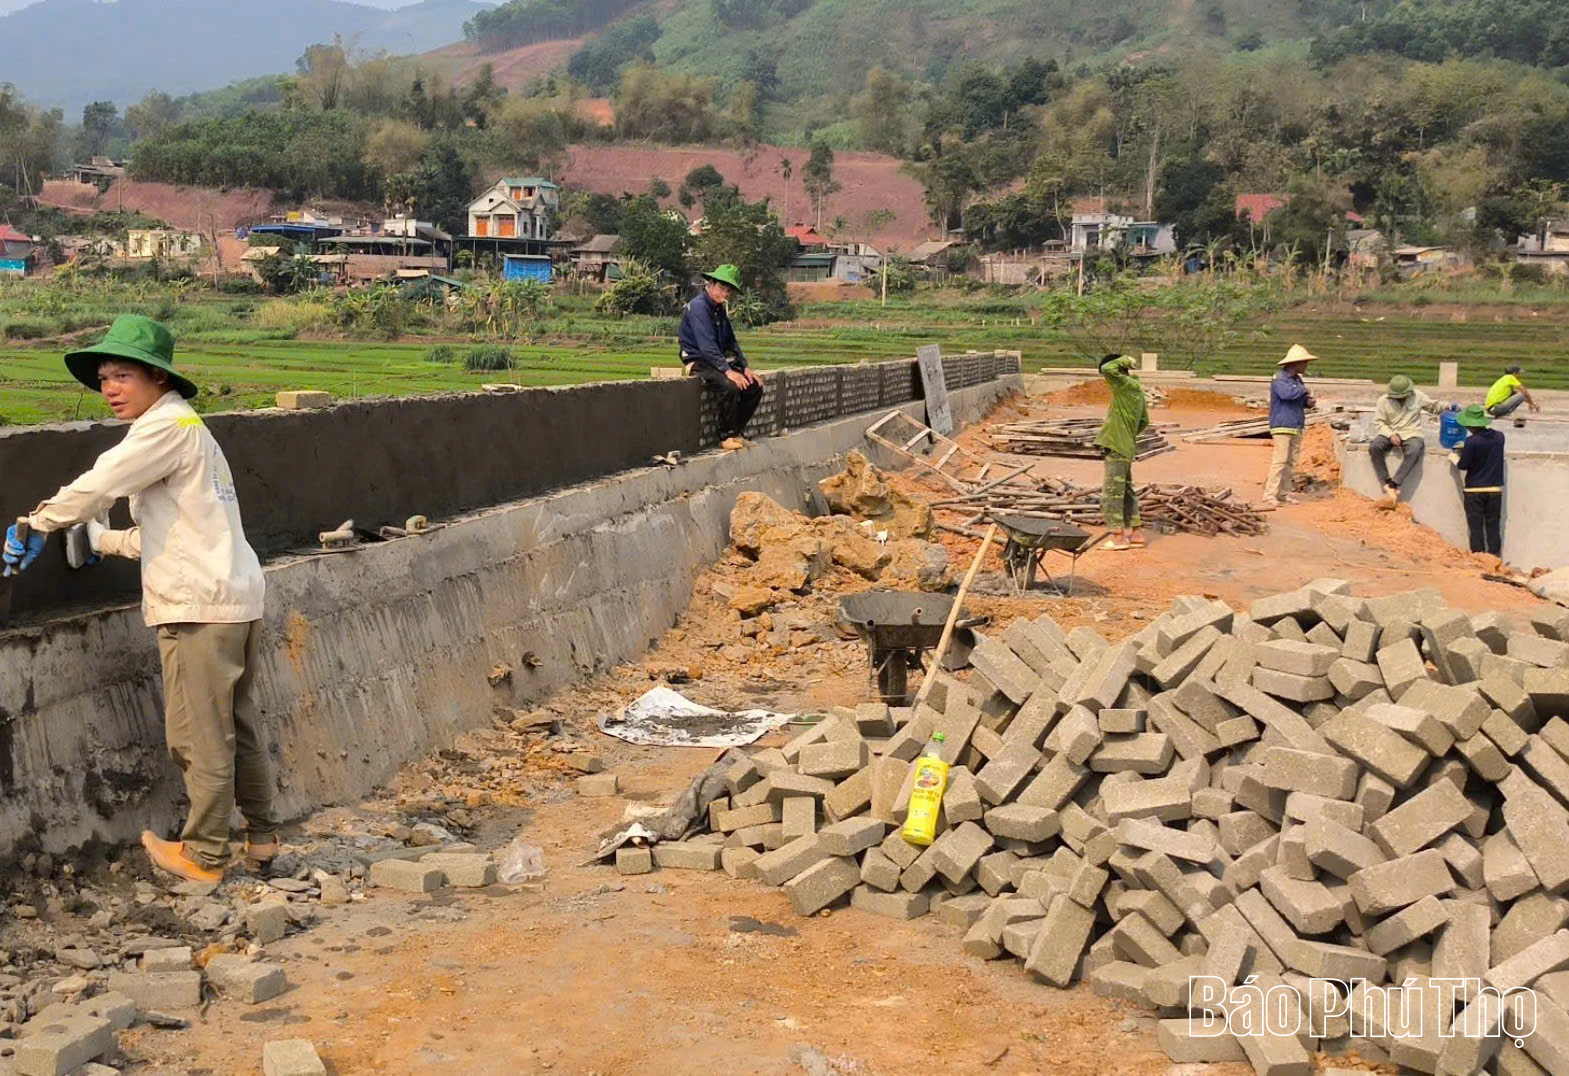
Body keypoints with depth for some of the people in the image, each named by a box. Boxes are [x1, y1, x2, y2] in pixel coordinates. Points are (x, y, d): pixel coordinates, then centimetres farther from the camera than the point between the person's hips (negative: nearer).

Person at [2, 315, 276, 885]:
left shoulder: (166, 425, -10)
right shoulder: (187, 427, 20)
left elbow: (95, 487, -13)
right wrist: (101, 540, 24)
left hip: (199, 606, -10)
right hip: (237, 597, 10)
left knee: (200, 736, -1)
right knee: (237, 726, 17)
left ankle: (203, 855, 7)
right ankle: (261, 835, 26)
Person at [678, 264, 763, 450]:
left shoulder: (719, 309, 14)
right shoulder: (698, 306, -16)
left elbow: (731, 343, 21)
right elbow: (707, 346, -25)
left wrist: (745, 368, 9)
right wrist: (728, 371, -31)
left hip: (718, 360, 9)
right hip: (698, 362, -9)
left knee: (755, 386, -4)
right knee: (730, 386, -32)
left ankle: (735, 432, 4)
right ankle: (727, 436, -18)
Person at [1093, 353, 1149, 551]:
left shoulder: (1124, 385, -15)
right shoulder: (1137, 389, 12)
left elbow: (1107, 369, -30)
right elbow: (1144, 421, 20)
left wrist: (1124, 360, -14)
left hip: (1117, 449, -10)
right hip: (1126, 448, 10)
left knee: (1111, 493, -5)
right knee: (1126, 491, 17)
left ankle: (1118, 536, -3)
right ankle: (1135, 532, 21)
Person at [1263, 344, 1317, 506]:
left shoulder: (1297, 379, 17)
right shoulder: (1280, 379, -11)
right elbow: (1287, 393, -30)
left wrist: (1308, 402, 3)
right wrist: (1303, 390, -12)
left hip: (1296, 427, 9)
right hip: (1282, 426, -9)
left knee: (1291, 462, 9)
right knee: (1280, 460, -13)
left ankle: (1284, 493, 14)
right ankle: (1270, 494, -12)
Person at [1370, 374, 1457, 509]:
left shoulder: (1417, 396, 2)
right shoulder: (1383, 401, 0)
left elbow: (1434, 405, 13)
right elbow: (1378, 422, -2)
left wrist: (1448, 406, -7)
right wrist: (1391, 435, -18)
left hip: (1411, 434, -1)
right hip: (1390, 434, 1)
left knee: (1414, 451, -37)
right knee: (1374, 447, -32)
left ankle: (1393, 486, -36)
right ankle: (1387, 485, -29)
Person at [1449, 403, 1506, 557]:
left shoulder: (1471, 442, -16)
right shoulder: (1499, 437, 0)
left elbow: (1463, 465, -9)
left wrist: (1454, 458, 11)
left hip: (1474, 490, -4)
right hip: (1495, 490, 4)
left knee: (1476, 528, 3)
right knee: (1493, 527, 9)